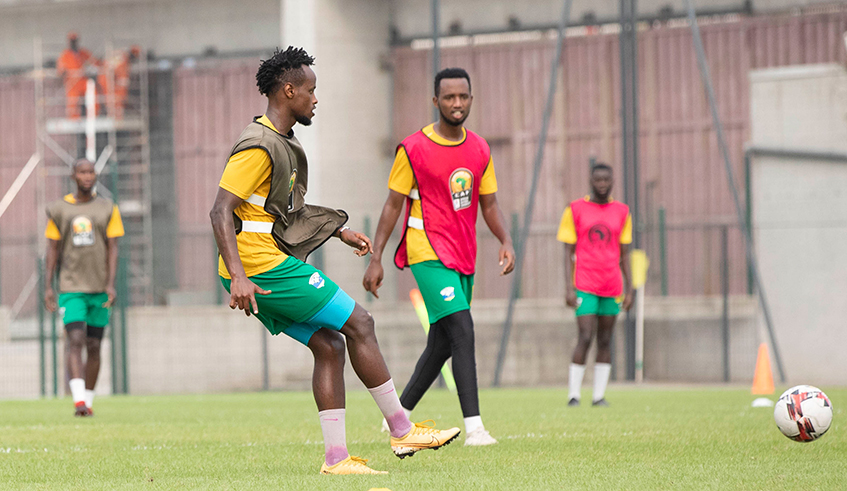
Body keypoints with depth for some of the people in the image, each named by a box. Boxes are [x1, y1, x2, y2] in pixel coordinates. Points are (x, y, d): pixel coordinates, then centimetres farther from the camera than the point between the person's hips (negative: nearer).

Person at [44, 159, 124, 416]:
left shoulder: (107, 209, 5)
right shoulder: (59, 209, 5)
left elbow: (112, 248, 1)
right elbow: (53, 250, 7)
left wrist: (111, 284, -10)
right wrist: (48, 286, 0)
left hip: (99, 289, 2)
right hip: (70, 287, -1)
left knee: (93, 346, 6)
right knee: (76, 340, -16)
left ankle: (88, 401, 17)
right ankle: (78, 400, -26)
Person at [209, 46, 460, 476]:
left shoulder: (283, 142, 18)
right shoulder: (258, 146, -15)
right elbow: (221, 211, -21)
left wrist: (340, 232, 27)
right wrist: (238, 276, -29)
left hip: (269, 267, 10)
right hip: (264, 267, -10)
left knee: (329, 347, 4)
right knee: (358, 324, -6)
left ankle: (335, 457, 0)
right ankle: (402, 431, 0)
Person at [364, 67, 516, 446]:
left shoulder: (480, 149, 9)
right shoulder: (413, 149, -7)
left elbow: (489, 205, 14)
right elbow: (393, 205, -2)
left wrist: (506, 242, -4)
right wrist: (375, 258, -4)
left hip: (463, 256, 7)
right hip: (428, 253, -7)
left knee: (442, 345, 11)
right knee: (462, 330, -21)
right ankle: (473, 426, -25)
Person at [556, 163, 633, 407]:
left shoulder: (621, 212, 10)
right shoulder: (575, 210, 2)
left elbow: (624, 254, 13)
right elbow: (568, 252, 1)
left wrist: (629, 289, 8)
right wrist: (568, 287, -7)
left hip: (612, 287, 3)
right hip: (585, 285, -3)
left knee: (605, 340, 4)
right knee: (585, 337, -12)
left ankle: (599, 395, 7)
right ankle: (573, 394, -5)